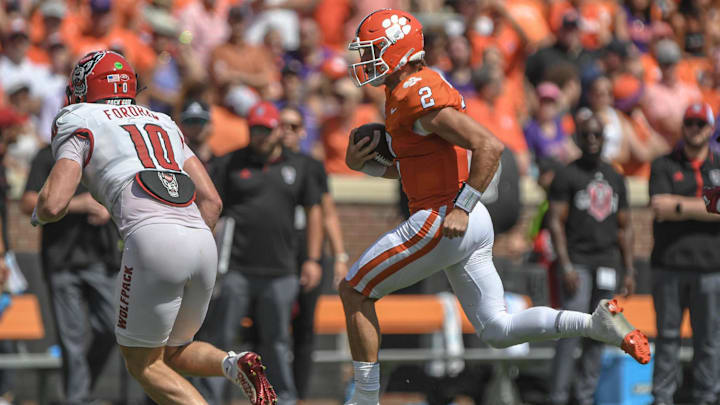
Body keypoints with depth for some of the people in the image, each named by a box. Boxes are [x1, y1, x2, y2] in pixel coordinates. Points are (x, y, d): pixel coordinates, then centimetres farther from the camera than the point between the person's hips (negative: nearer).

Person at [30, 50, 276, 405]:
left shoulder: (79, 123, 10)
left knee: (143, 363, 8)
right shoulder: (162, 123, 29)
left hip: (152, 242, -6)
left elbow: (53, 205, -2)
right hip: (203, 241, 6)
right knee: (173, 353, 24)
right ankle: (233, 364, -5)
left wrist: (39, 213, 21)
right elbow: (211, 201, 22)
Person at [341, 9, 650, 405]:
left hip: (442, 223, -10)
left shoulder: (417, 95, -15)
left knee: (355, 291, 3)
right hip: (474, 226, 10)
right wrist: (363, 163, 10)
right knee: (498, 331, 11)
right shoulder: (402, 95, 16)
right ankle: (598, 323, -3)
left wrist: (461, 208, -24)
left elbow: (489, 145, -24)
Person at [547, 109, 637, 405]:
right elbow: (556, 222, -6)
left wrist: (629, 270, 11)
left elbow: (624, 228, 18)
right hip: (577, 263, -5)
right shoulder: (567, 176, -1)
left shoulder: (615, 178, 15)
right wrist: (565, 265, -16)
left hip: (607, 265, 5)